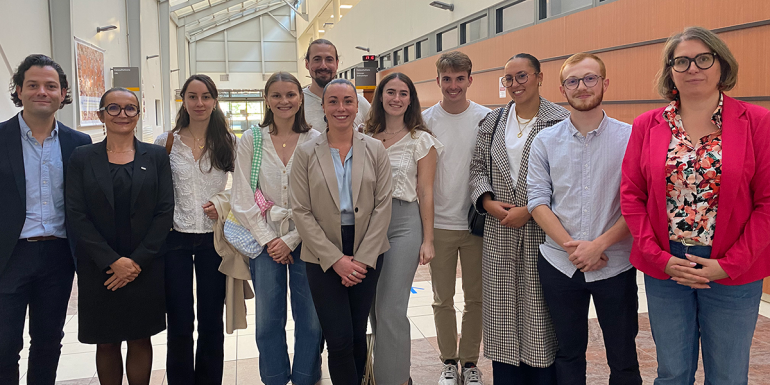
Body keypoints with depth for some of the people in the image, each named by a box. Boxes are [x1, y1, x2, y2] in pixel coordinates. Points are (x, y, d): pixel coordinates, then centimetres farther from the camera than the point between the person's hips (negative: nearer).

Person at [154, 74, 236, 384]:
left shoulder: (228, 143, 3)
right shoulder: (166, 142, 0)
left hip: (214, 238, 1)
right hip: (175, 237, -1)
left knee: (212, 321, 10)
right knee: (179, 323, 5)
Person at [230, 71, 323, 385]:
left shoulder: (316, 142, -1)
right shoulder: (250, 141, 3)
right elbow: (242, 199, 1)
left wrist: (291, 239, -8)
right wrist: (267, 239, -5)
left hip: (305, 239, -1)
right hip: (265, 239, 1)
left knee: (311, 319, 3)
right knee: (268, 320, 6)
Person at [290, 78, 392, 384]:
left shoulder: (375, 150, 3)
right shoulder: (306, 153, -1)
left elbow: (383, 206, 0)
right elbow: (301, 212, -4)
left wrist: (362, 258, -8)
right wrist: (336, 259, -10)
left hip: (367, 253, 1)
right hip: (323, 256, -1)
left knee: (358, 333, 8)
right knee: (339, 339, -4)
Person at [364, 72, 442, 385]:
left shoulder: (420, 140, 0)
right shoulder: (366, 137, 9)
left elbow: (425, 192, -1)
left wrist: (428, 240, -4)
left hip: (404, 223, -4)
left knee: (390, 309, -7)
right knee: (374, 307, 10)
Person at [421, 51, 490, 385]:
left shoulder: (486, 118, -2)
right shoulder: (425, 120, -1)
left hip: (477, 222, 0)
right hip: (439, 223, 0)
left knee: (475, 297, 10)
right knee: (443, 299, 10)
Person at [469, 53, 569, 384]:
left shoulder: (560, 121, -4)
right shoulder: (493, 122, 13)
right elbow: (478, 168, 14)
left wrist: (528, 210, -15)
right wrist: (488, 201, -4)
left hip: (542, 230, -4)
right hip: (499, 233, 4)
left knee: (539, 309, 1)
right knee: (503, 309, 9)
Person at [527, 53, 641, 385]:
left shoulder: (630, 137, -4)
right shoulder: (545, 141, 2)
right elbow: (537, 200, -2)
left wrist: (599, 244, -16)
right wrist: (570, 245, -13)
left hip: (615, 265, -1)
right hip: (559, 264, 2)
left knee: (623, 357, 10)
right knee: (568, 353, 15)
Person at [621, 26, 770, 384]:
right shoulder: (647, 125, 2)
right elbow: (631, 196, 1)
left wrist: (729, 264, -12)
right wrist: (659, 258, -8)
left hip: (734, 272, -1)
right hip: (663, 269, 1)